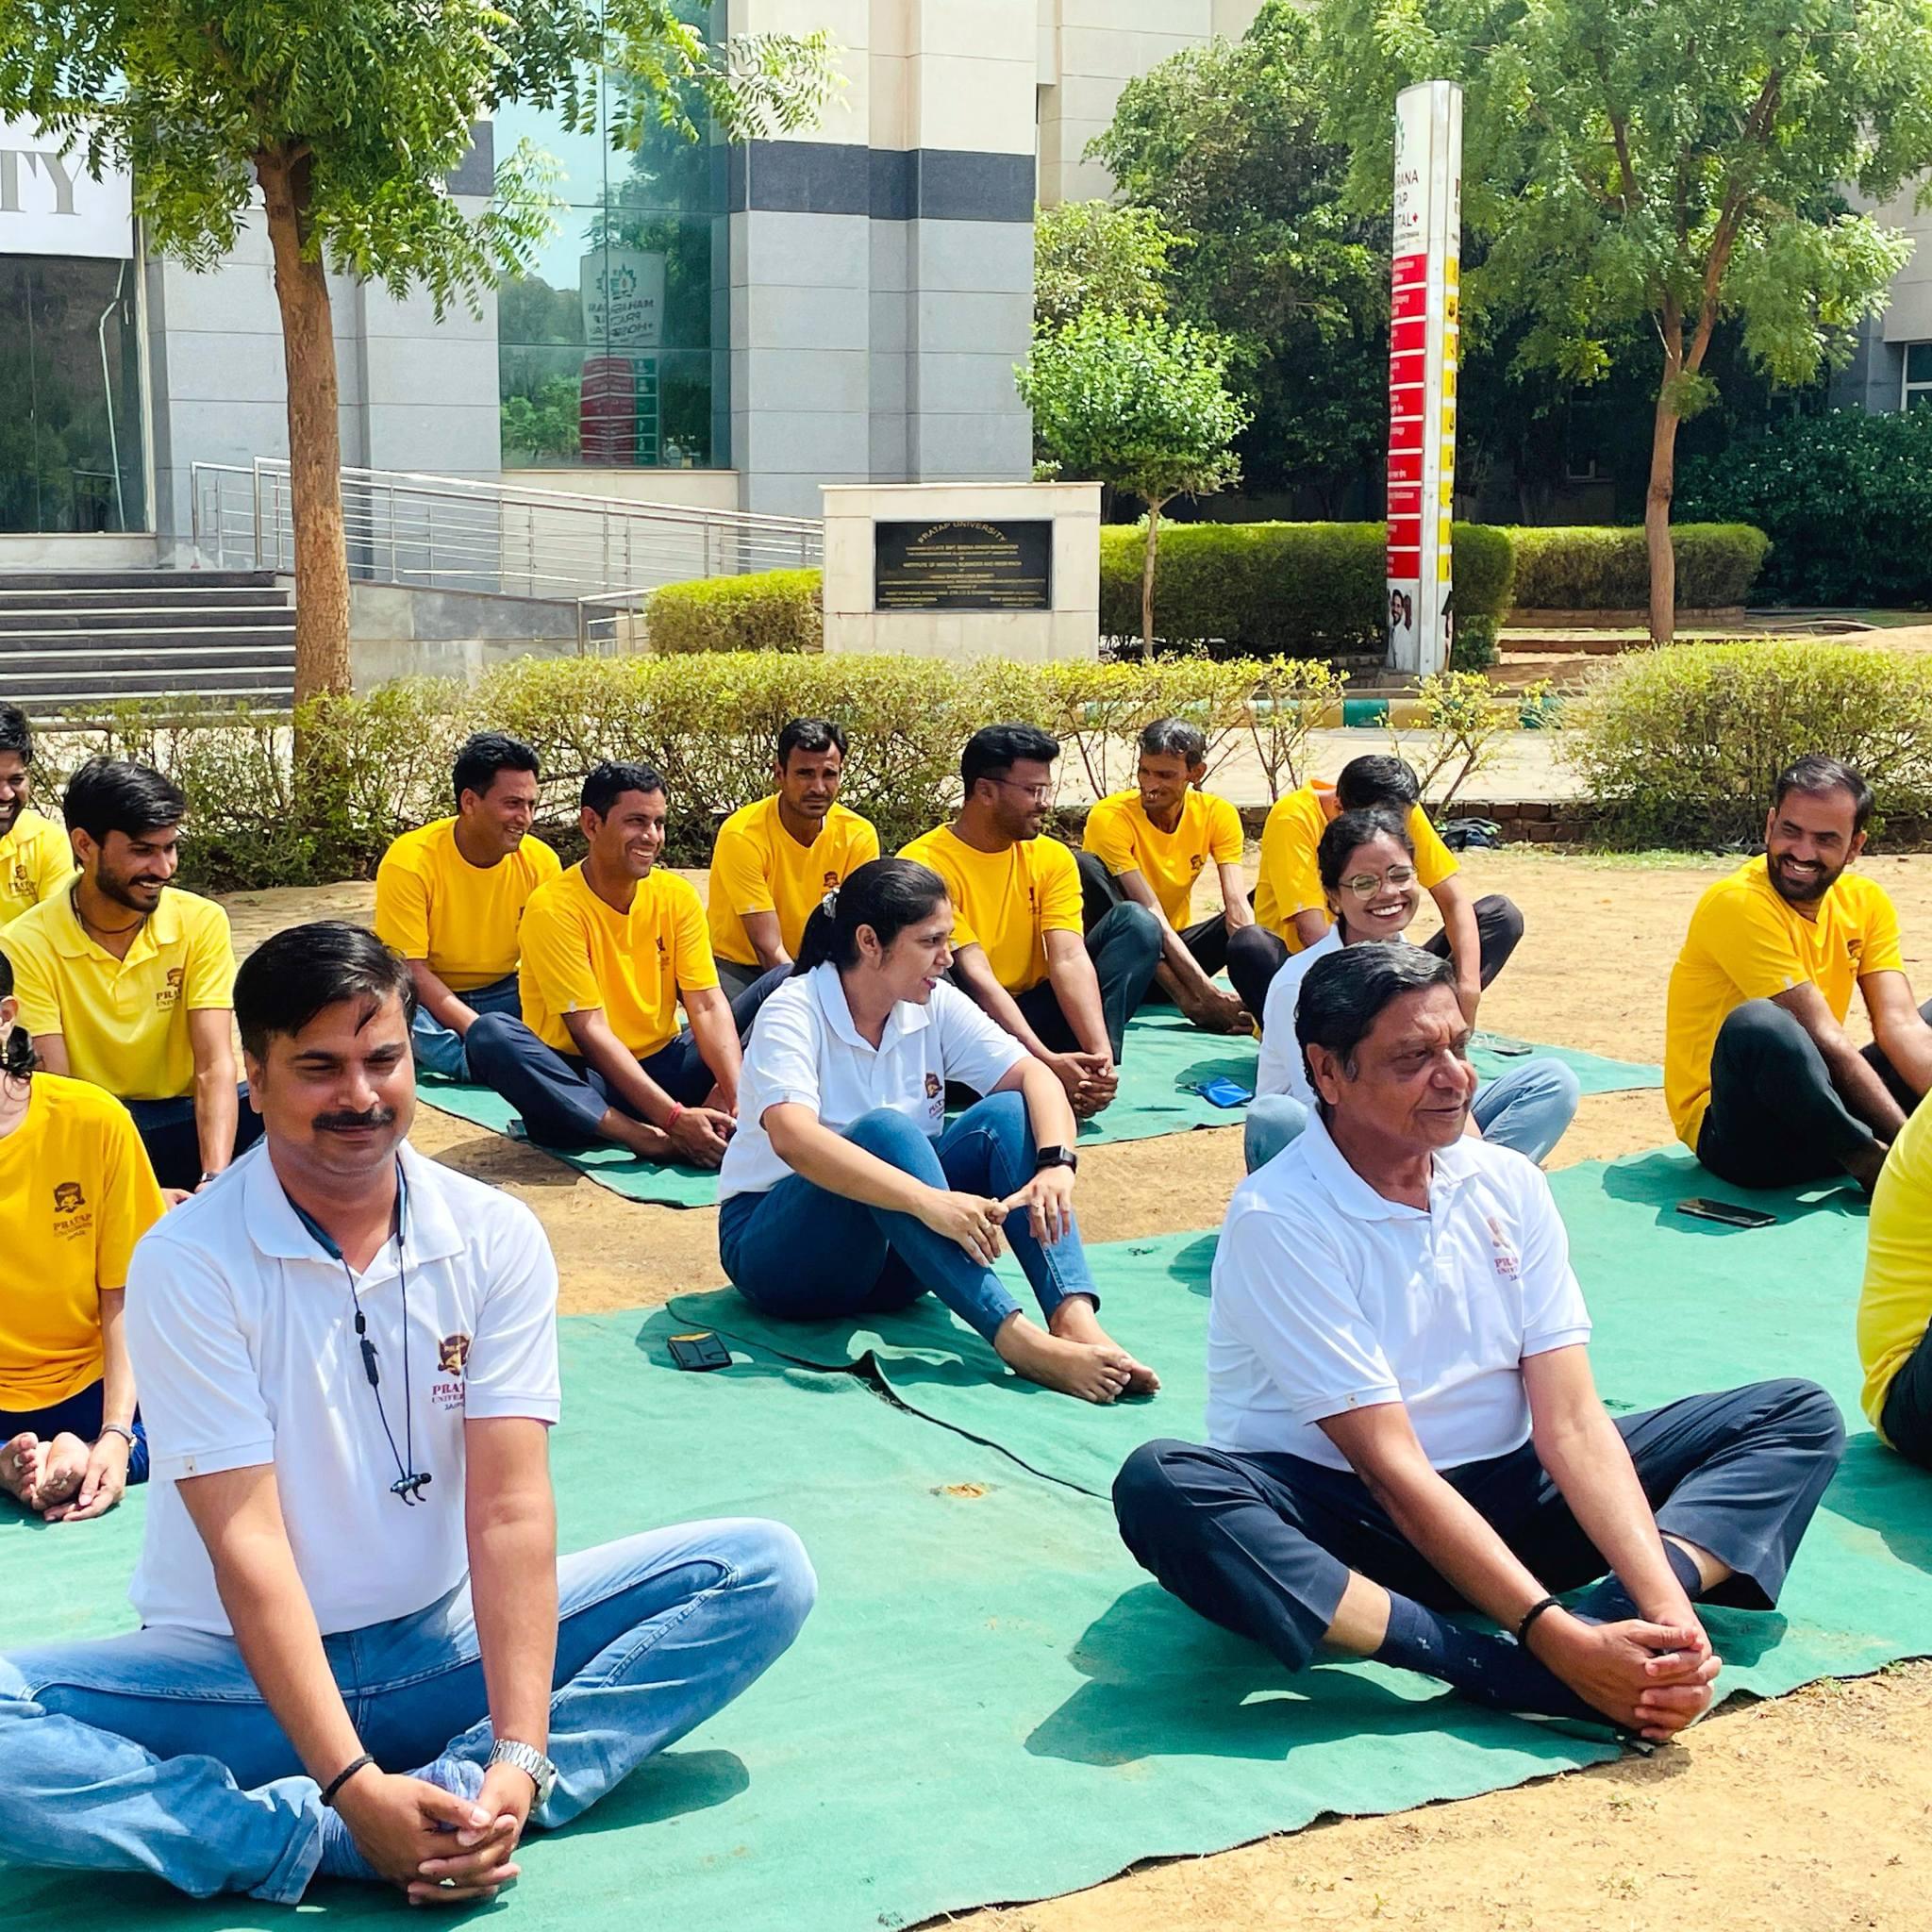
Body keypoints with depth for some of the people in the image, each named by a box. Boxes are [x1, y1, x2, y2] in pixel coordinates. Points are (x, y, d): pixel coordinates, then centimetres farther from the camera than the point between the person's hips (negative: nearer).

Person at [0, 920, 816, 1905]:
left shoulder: (494, 1237, -6)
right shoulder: (186, 1263, -14)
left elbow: (511, 1506, -13)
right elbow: (247, 1539, -19)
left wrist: (517, 1760, -25)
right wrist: (354, 1786, -28)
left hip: (444, 1643, 3)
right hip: (243, 1671, -3)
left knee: (764, 1572, -13)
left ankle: (456, 1792, -28)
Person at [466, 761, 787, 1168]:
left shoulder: (677, 896, 1)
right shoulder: (554, 908, -14)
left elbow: (707, 1006, -6)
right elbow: (589, 1030, -20)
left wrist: (737, 1094, -25)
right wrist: (674, 1117, -29)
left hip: (661, 1067, 5)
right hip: (581, 1081, -5)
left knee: (787, 982, -6)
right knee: (490, 1035, -35)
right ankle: (651, 1140, -40)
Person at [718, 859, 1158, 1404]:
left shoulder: (935, 1005, -1)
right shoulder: (793, 1014, -18)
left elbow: (1035, 1076, -9)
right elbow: (792, 1137, -37)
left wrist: (1056, 1166, -31)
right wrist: (928, 1201, -48)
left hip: (892, 1254, 6)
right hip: (774, 1247, -5)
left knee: (1007, 1114, -17)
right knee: (883, 1131, -34)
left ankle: (1075, 1317, -36)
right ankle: (1018, 1340, -43)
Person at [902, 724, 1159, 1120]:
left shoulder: (1052, 857, 2)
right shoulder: (925, 864, -14)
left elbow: (1070, 960, -11)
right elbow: (975, 975, -22)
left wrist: (1102, 1051, -28)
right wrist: (1046, 1060, -32)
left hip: (1037, 1013, 5)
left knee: (1135, 921, -9)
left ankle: (1090, 1070, -27)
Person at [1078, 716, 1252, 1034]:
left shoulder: (1217, 814, -7)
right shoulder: (1110, 817, -19)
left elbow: (1237, 906, -19)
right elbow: (1151, 914, -28)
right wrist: (1208, 992, -37)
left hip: (1175, 948, 3)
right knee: (1086, 866, -31)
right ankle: (1188, 1000, -39)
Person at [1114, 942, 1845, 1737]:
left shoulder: (1508, 1184, 0)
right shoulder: (1277, 1219, -16)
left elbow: (1571, 1422, -7)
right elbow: (1391, 1467, -22)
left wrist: (1666, 1604, -23)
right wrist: (1554, 1637, -31)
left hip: (1502, 1493, 6)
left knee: (1799, 1417, -3)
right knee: (1161, 1488, -37)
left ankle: (1617, 1616, -32)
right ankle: (1507, 1672, -40)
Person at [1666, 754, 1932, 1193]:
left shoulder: (1866, 902, 4)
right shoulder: (1738, 902, -17)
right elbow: (1825, 1041, -21)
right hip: (1736, 1133, -7)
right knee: (1758, 1024, -37)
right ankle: (1876, 1165, -20)